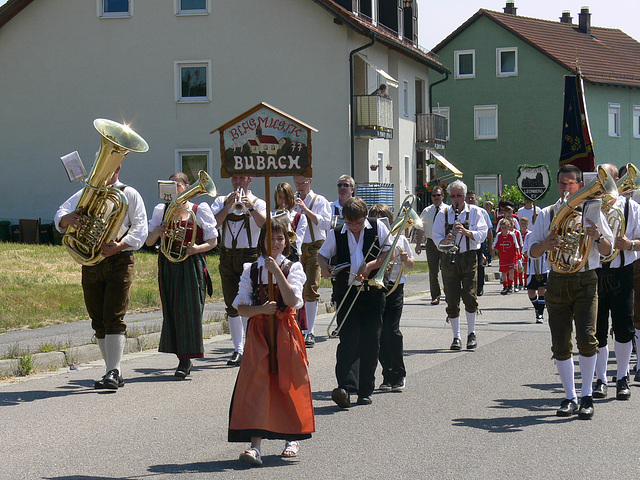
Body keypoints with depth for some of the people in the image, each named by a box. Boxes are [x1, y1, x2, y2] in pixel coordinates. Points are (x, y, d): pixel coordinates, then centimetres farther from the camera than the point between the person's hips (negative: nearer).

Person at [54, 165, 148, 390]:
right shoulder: (86, 194, 15)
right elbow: (59, 217, 3)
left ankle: (112, 373, -16)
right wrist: (68, 218, -22)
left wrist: (120, 246, -21)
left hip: (119, 261, -4)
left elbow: (140, 229, -3)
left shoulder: (129, 195, 6)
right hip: (91, 263, 4)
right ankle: (115, 372, 16)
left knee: (113, 318, -14)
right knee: (98, 321, 7)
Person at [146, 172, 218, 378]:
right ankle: (184, 359, 10)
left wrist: (197, 248, -15)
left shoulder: (199, 210, 4)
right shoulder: (161, 211, 13)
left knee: (189, 310, -10)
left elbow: (212, 241, 4)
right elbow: (148, 242, 11)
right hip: (168, 266, 3)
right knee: (171, 311, 1)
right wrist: (157, 232, -10)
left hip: (191, 265, -3)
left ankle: (186, 359, -6)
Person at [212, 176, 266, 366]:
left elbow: (264, 224, -16)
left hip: (250, 256, -3)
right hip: (227, 256, 3)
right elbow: (213, 223, -6)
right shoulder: (222, 201, 12)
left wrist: (251, 207, -29)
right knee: (232, 305, 6)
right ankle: (238, 349, 13)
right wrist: (229, 205, -15)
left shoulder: (258, 203, 4)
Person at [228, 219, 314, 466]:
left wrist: (277, 271, -17)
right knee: (256, 383, -11)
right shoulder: (251, 270, 6)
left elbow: (292, 301, -14)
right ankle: (255, 445, -17)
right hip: (258, 331, 1)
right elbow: (241, 307, 3)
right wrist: (261, 309, -16)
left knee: (288, 384, 4)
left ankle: (292, 438, 25)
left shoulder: (293, 268, 2)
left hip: (285, 331, -1)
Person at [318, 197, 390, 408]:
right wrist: (324, 266, -7)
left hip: (373, 293, 0)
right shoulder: (336, 234, 6)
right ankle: (346, 387, -24)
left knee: (370, 341, 3)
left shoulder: (378, 228, 2)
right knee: (348, 339, -12)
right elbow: (322, 254, 16)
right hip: (346, 294, 0)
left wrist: (370, 266, -14)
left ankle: (365, 391, 12)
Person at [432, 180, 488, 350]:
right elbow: (436, 238, 6)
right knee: (452, 300, 0)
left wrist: (466, 232, -18)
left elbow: (482, 234, -2)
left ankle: (471, 333, 5)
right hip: (449, 259, 2)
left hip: (469, 258, -2)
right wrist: (446, 240, -15)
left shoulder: (474, 211, 7)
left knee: (469, 296, -12)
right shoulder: (443, 214, 11)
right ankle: (456, 337, 9)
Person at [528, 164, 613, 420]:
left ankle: (587, 396, -4)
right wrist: (545, 244, -13)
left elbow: (608, 251, 7)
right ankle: (570, 398, 12)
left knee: (586, 337, -16)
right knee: (560, 345, 1)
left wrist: (598, 237, -14)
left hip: (586, 281, -2)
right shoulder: (547, 214, 11)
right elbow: (532, 252, 9)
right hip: (557, 281, 2)